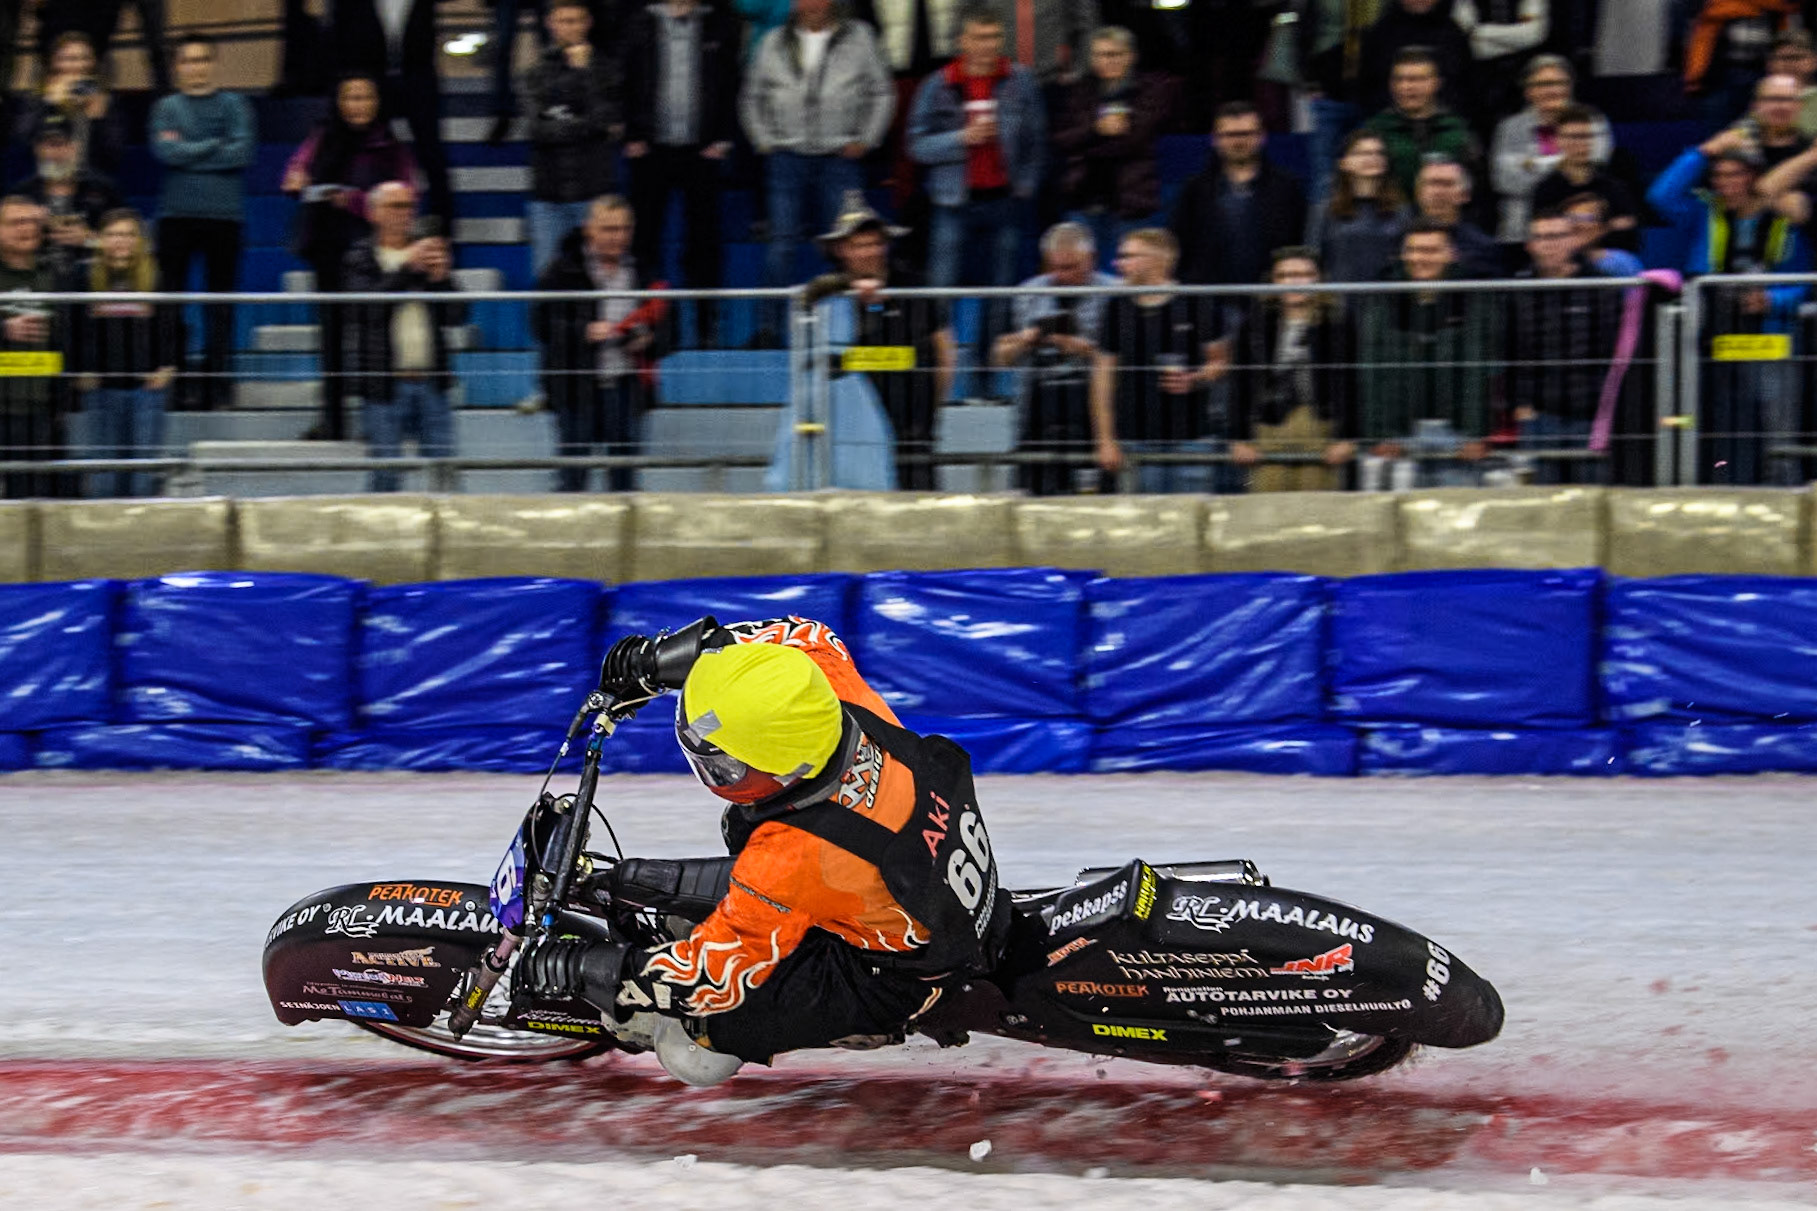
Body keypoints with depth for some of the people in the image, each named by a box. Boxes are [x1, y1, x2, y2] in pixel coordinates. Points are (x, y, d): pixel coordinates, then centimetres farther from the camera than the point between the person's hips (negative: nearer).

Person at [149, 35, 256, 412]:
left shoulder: (233, 105, 10)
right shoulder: (166, 107, 11)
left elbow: (243, 151, -5)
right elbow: (165, 151, -5)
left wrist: (187, 153, -6)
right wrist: (215, 147, -5)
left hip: (224, 214, 0)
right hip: (176, 214, 0)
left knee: (221, 305, 0)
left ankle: (215, 384, 3)